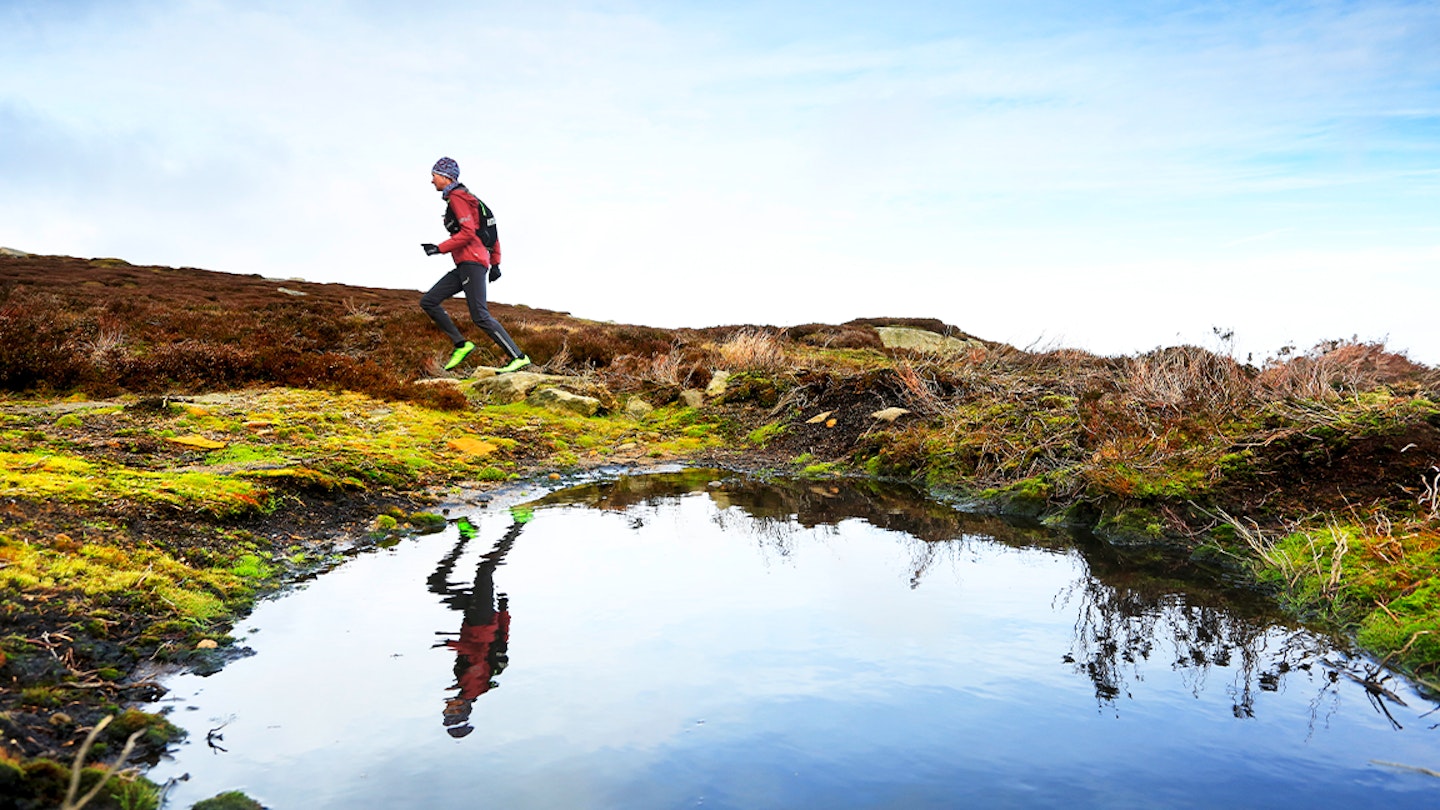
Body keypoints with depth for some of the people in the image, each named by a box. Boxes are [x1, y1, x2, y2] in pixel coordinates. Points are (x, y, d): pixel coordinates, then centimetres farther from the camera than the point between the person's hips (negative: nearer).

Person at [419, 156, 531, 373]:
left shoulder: (457, 197, -6)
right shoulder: (464, 197, 24)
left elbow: (468, 233, -18)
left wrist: (440, 248, -16)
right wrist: (495, 263, 20)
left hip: (472, 261, -10)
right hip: (464, 266, 10)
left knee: (480, 316, -15)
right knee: (428, 301, 6)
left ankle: (518, 357, -13)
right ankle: (461, 344, 3)